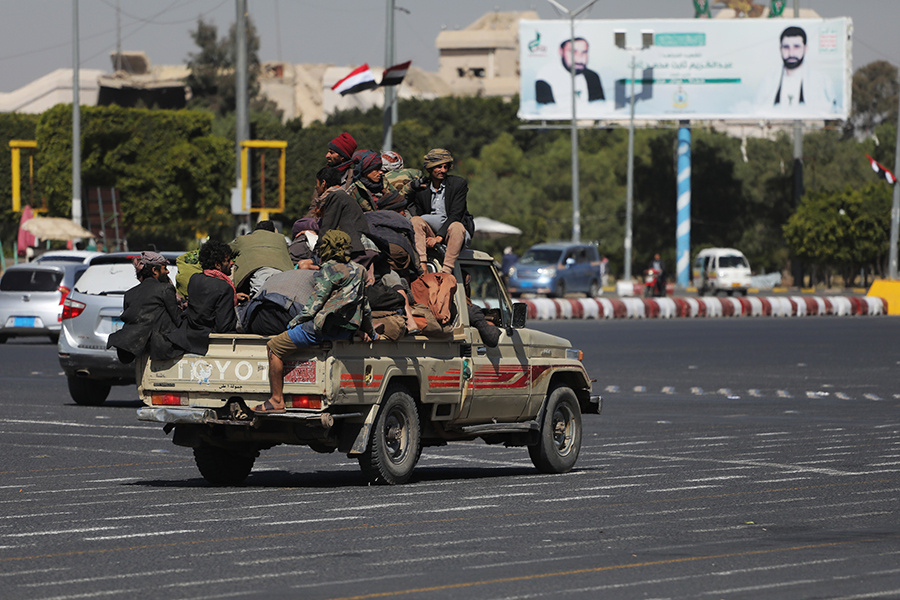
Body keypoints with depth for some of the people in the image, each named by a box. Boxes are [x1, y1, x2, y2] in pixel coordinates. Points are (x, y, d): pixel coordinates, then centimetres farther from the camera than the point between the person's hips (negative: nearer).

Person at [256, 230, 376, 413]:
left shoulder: (330, 269, -7)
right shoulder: (358, 271, 17)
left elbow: (317, 300, -12)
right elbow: (365, 305, 26)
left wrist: (296, 320, -5)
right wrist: (370, 332, 36)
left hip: (325, 326, -10)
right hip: (347, 329, 10)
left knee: (274, 347, -6)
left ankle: (277, 400, -10)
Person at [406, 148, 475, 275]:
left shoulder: (459, 184, -3)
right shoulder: (421, 189, 7)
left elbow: (455, 215, -13)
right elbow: (419, 216, 8)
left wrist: (439, 237, -22)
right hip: (431, 233, 3)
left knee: (457, 226, -36)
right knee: (415, 220, -24)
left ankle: (446, 272, -48)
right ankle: (422, 268, -39)